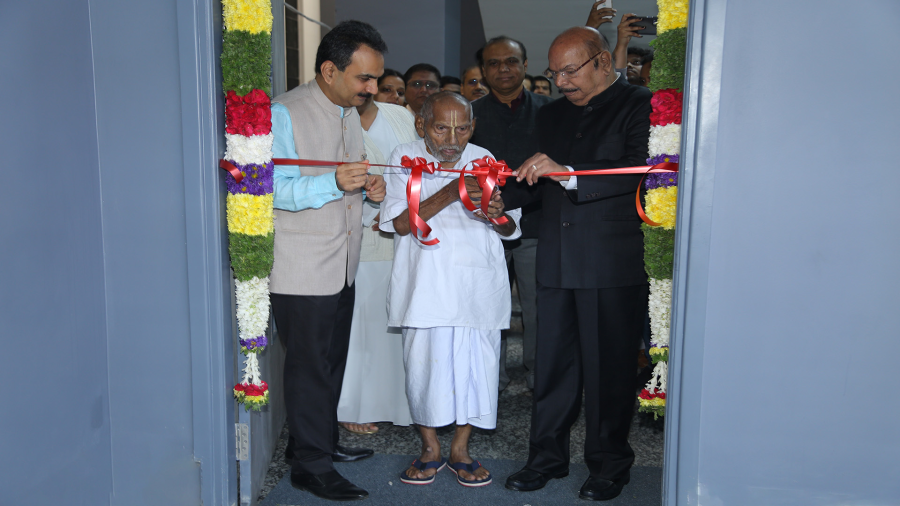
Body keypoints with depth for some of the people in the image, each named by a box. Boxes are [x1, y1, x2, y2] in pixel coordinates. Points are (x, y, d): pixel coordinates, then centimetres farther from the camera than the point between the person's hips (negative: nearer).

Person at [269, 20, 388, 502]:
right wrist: (334, 183, -33)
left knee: (332, 362, 18)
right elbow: (272, 189, -21)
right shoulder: (283, 113, -14)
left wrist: (368, 186, 1)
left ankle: (323, 441, 34)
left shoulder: (351, 112, 14)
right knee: (310, 366, -1)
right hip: (300, 271, -8)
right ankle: (311, 464, 14)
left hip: (342, 267, 9)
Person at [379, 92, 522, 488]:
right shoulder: (404, 159, 1)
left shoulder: (484, 161, 7)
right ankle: (430, 448, 23)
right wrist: (450, 193, -22)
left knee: (477, 364, 3)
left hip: (479, 284, 2)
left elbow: (511, 230, 9)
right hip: (426, 285, -2)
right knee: (424, 363, 1)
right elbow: (400, 221, -11)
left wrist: (498, 215, -16)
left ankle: (461, 448, 23)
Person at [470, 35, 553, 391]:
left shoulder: (547, 111, 7)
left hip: (534, 221, -1)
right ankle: (491, 378, 23)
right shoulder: (472, 115, 9)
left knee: (537, 307, 6)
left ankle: (539, 376, 23)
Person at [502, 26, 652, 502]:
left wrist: (567, 173, -26)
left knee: (608, 368, 4)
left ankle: (609, 466, 21)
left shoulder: (641, 105, -3)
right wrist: (496, 196, 2)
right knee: (552, 364, 10)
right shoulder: (551, 114, 17)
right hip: (556, 262, 6)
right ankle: (547, 456, 25)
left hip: (614, 264, -5)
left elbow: (639, 172, -18)